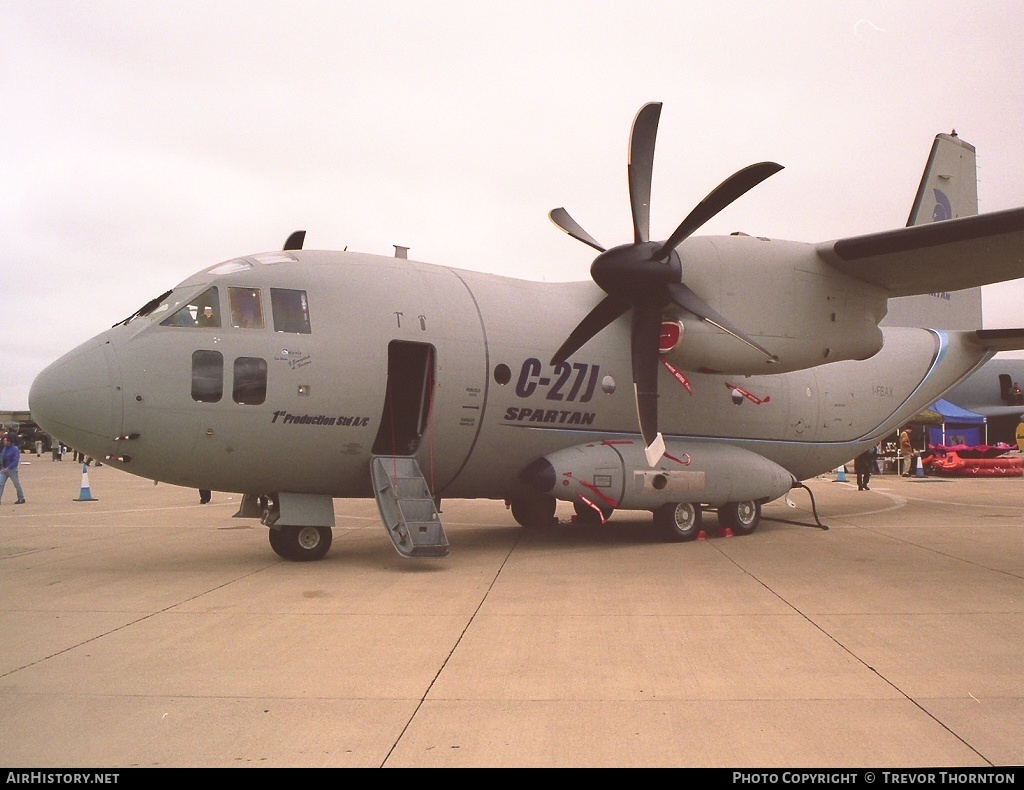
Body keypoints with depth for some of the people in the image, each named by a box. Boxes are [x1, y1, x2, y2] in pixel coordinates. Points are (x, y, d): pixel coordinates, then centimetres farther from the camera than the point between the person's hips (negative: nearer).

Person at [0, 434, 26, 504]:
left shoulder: (15, 449, -14)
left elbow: (16, 461, -21)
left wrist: (8, 468, -26)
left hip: (12, 469, -7)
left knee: (17, 484, 4)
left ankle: (21, 499, 16)